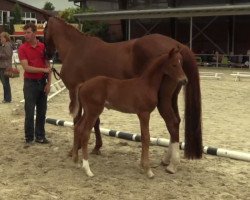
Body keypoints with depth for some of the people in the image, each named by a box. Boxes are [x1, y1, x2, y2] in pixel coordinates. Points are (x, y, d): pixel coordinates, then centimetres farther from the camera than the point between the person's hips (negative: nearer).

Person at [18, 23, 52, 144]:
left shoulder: (43, 47, 3)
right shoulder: (22, 48, -6)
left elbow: (48, 66, 5)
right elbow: (26, 67, -15)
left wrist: (49, 83, -1)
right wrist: (43, 70, -17)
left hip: (42, 82, 3)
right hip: (30, 83, -3)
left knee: (42, 111, 9)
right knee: (30, 112, 1)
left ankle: (40, 136, 20)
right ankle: (29, 137, 12)